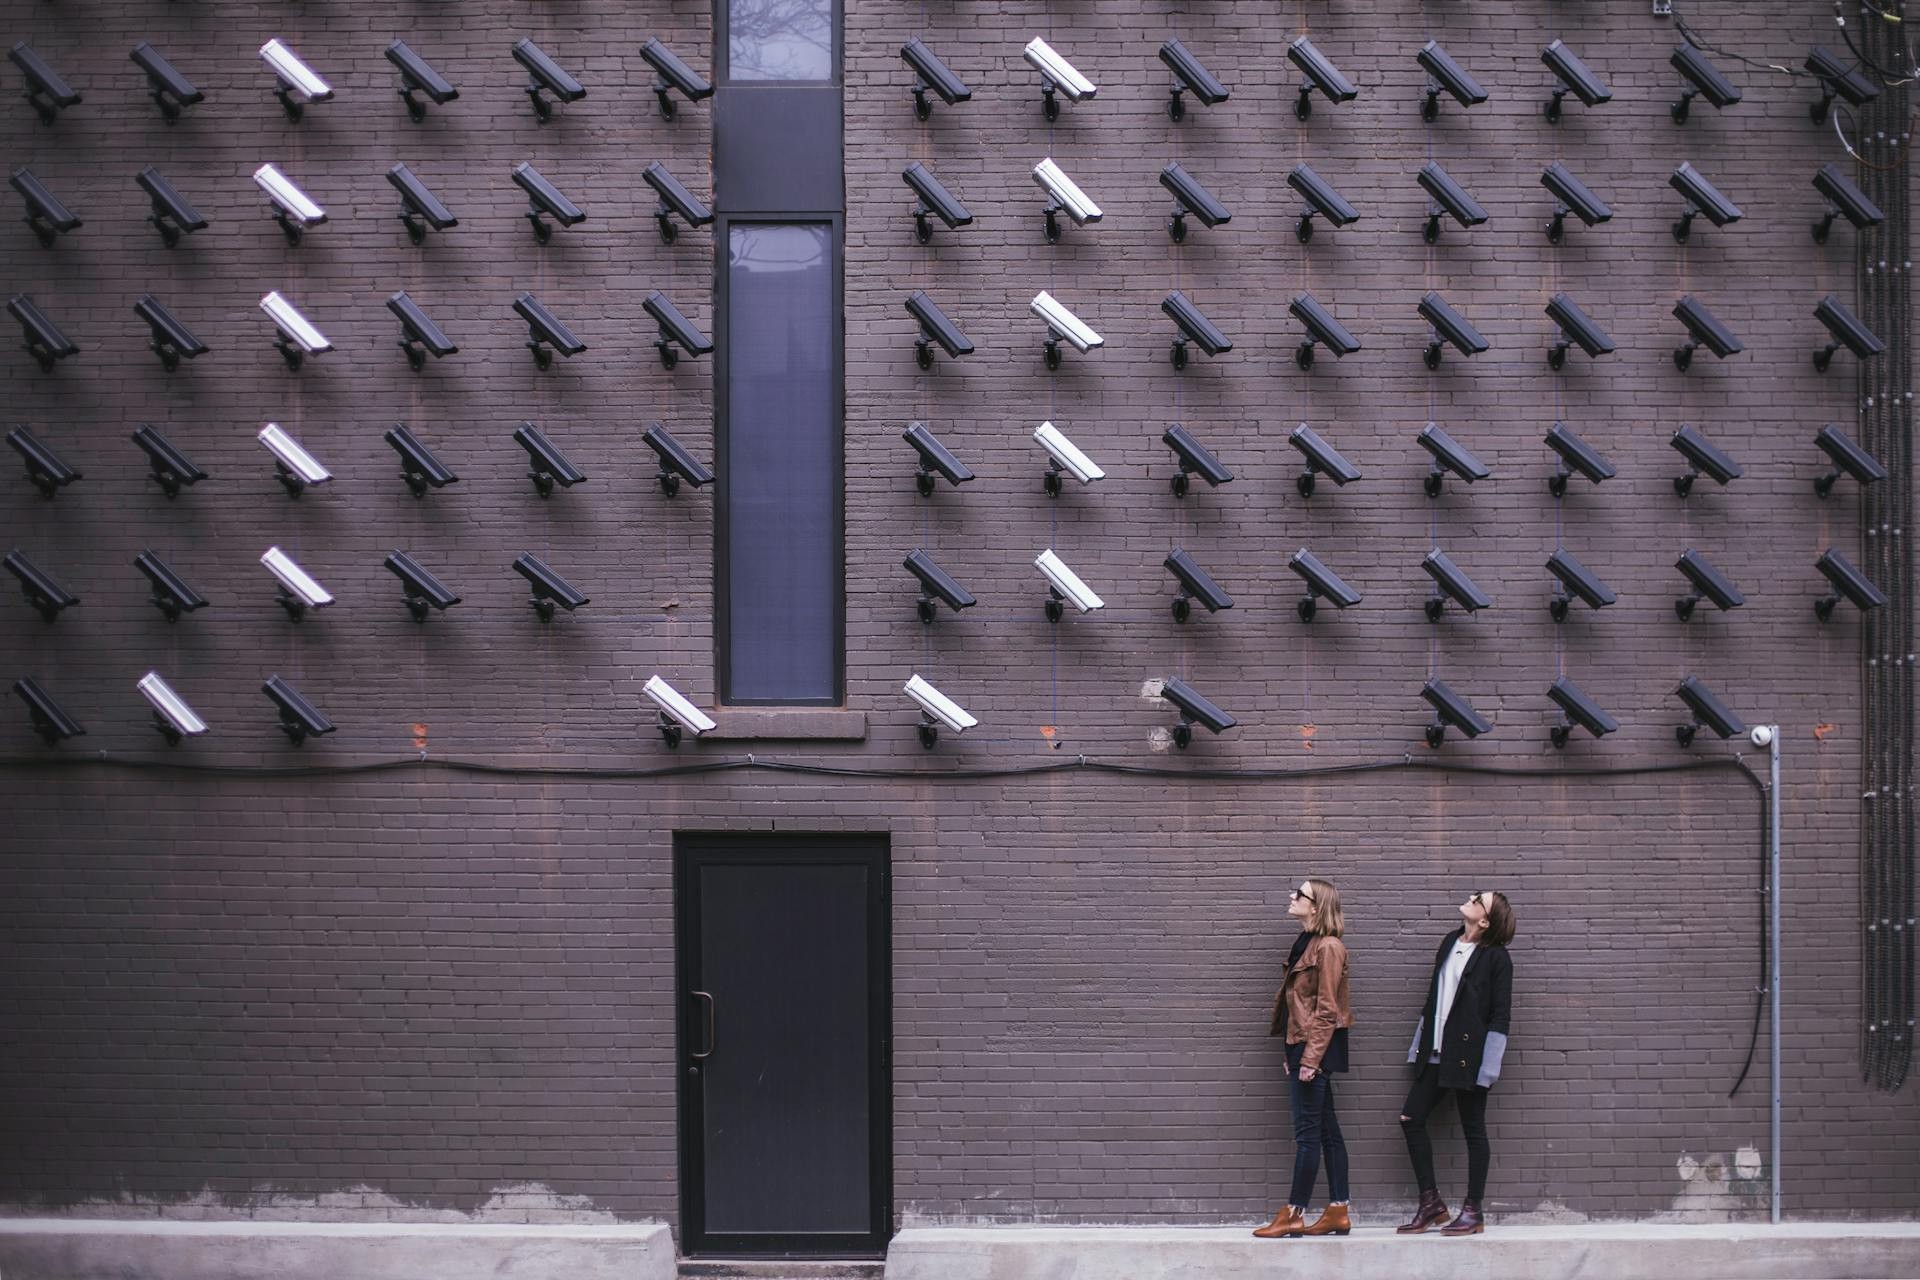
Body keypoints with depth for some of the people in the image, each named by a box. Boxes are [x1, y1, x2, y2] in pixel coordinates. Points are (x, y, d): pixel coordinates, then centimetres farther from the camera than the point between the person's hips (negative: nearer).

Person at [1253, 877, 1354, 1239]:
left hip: (1316, 1046, -10)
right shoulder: (1306, 943, 15)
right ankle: (1338, 1212, 11)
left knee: (1308, 1132, -6)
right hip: (1303, 1045, 10)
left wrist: (1311, 1058, -19)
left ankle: (1293, 1215, -3)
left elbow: (1327, 1009, -16)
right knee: (1326, 1130, 9)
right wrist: (1294, 1054, 16)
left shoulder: (1328, 947, -13)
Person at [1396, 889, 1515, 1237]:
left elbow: (1500, 1015, -10)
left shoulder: (1496, 958, -9)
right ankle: (1430, 1203, 12)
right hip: (1436, 1052, 7)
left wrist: (1488, 1064, -15)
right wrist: (1420, 1045, 15)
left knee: (1473, 1130, 2)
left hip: (1468, 1054, -7)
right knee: (1411, 1119, 4)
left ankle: (1473, 1211, 10)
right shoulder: (1450, 942, 11)